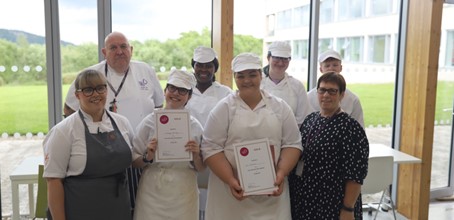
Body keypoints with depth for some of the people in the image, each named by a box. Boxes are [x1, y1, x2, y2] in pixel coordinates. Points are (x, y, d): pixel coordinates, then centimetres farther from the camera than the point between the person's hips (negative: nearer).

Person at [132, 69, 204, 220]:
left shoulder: (195, 126, -1)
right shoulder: (149, 121, -4)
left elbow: (200, 168, 4)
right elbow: (134, 161, 1)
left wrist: (196, 156, -15)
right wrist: (147, 157, -18)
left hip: (184, 196, 1)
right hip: (153, 193, -1)